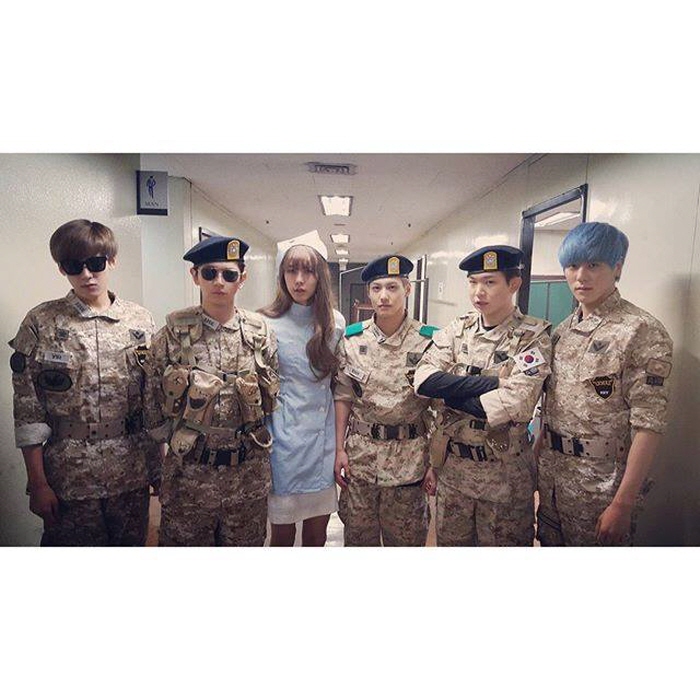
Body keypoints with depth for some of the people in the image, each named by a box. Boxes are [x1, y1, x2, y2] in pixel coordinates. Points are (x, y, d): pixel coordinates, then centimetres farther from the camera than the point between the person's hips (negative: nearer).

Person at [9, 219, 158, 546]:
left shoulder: (140, 320, 1)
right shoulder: (40, 323, -4)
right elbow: (28, 409, -4)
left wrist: (159, 468, 5)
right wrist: (37, 483, -6)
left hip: (132, 475, 2)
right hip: (69, 479, -2)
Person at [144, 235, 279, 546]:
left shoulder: (260, 332, -2)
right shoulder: (172, 334, -7)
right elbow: (153, 404, 0)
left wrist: (250, 438, 7)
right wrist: (183, 442, 4)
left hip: (248, 473, 2)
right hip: (188, 473, -1)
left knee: (246, 543, 19)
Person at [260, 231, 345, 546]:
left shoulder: (335, 323, 3)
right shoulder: (267, 324, -7)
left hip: (324, 439, 3)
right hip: (284, 440, -3)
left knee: (317, 534, 16)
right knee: (282, 534, 11)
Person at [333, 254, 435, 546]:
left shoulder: (429, 341, -8)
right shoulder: (352, 339, -1)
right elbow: (343, 398, 4)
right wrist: (339, 449, 1)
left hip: (410, 459, -1)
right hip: (360, 454, 2)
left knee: (405, 538, 14)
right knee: (358, 535, 17)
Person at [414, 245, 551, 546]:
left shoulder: (533, 336, -11)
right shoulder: (456, 330, 0)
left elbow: (516, 403, -24)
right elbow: (423, 380, -15)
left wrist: (450, 393, -15)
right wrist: (492, 382, -21)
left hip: (505, 474, -3)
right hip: (451, 467, 4)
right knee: (449, 542, 21)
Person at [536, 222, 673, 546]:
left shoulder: (642, 333, -14)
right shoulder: (563, 330, 6)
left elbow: (648, 426, -18)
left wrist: (623, 505, -19)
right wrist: (537, 458, 10)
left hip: (602, 486, -6)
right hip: (551, 478, 6)